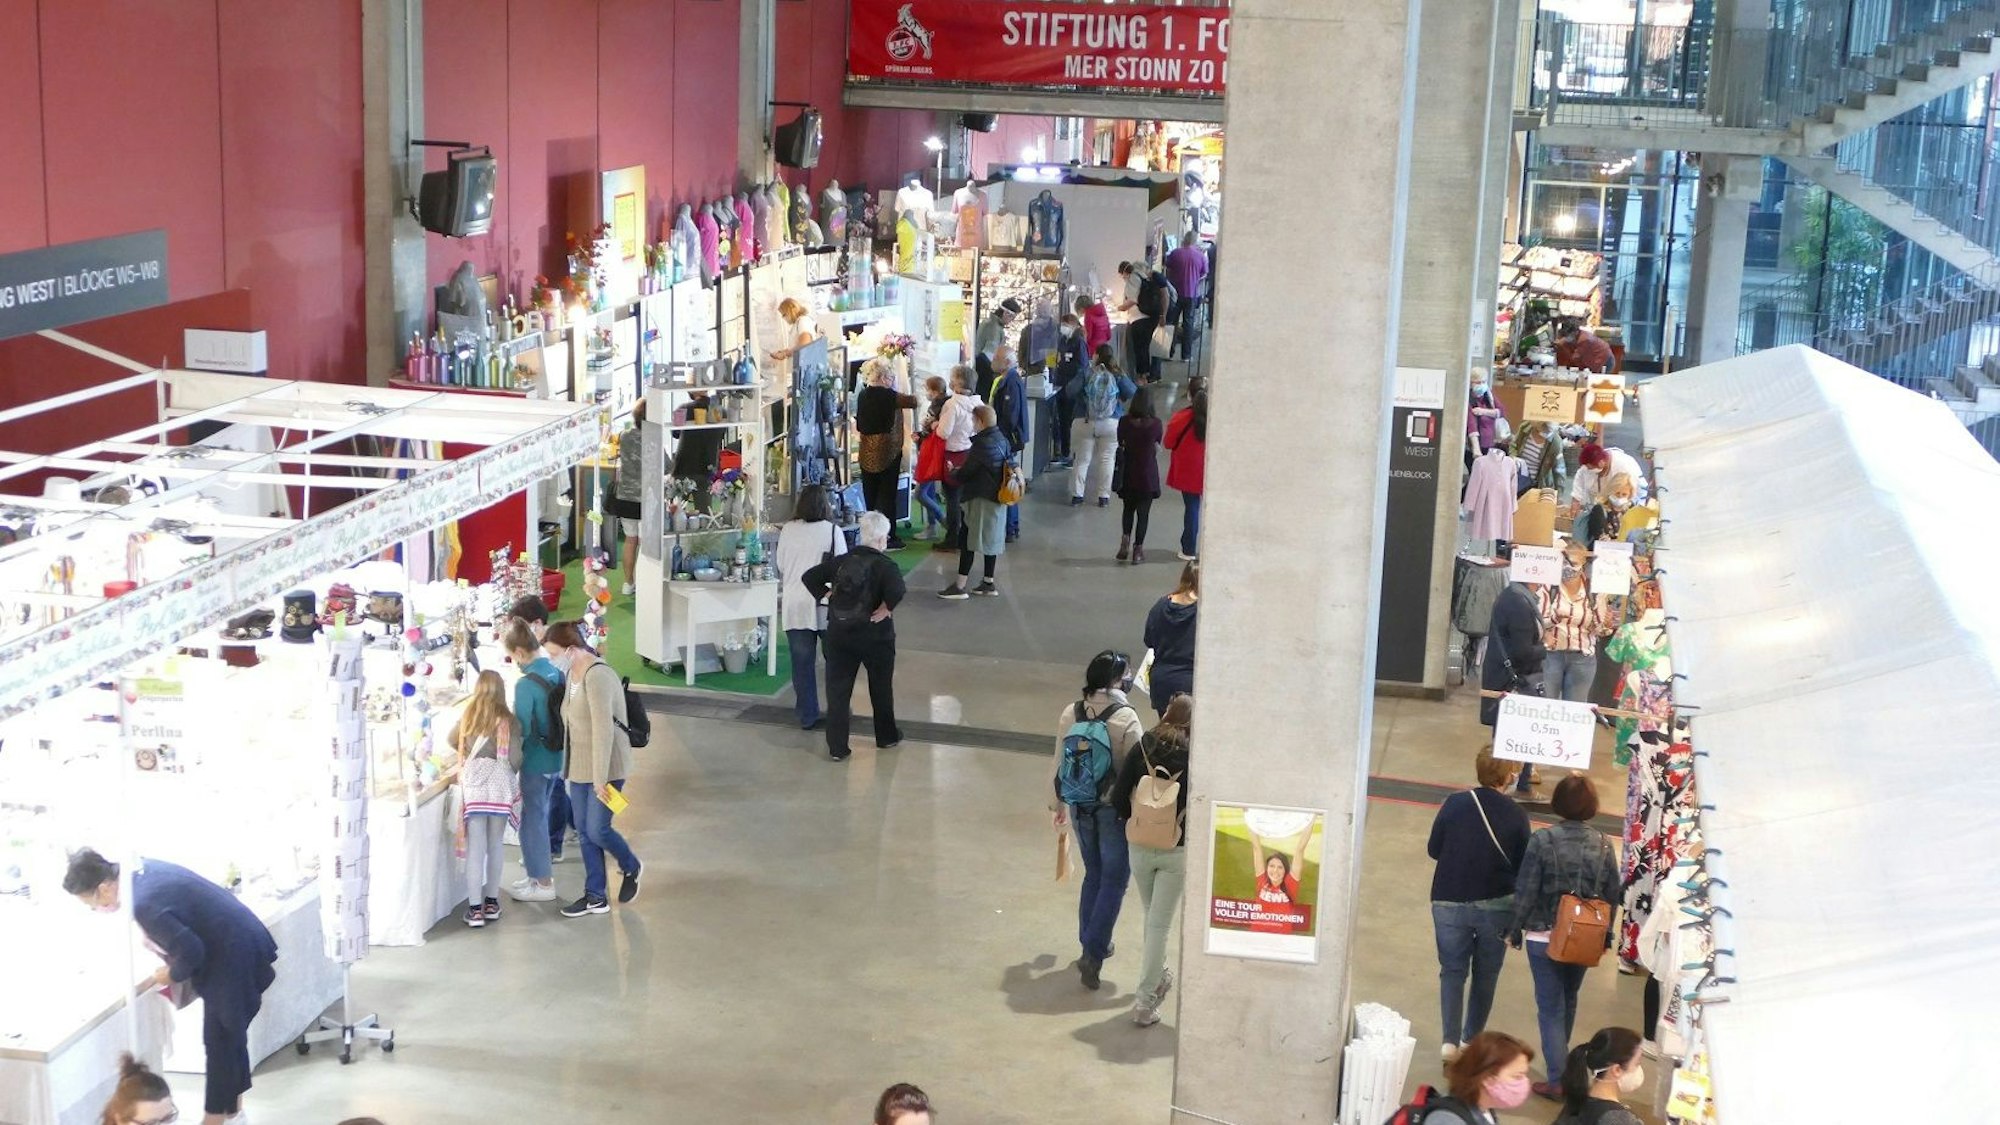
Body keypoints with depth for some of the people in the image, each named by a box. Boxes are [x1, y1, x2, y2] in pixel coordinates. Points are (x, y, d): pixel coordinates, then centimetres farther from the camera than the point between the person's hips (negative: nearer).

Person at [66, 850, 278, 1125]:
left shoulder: (145, 906, -27)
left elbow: (191, 952, -23)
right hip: (243, 940, 10)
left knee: (219, 1042, 3)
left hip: (232, 958, -10)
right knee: (230, 1034, 21)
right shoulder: (142, 868, 1)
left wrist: (171, 975, -4)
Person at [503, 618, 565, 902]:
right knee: (540, 815, 21)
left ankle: (543, 883, 12)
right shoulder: (556, 673, 0)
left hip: (535, 762, -7)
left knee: (532, 819, 5)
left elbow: (521, 730, -21)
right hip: (557, 759, 7)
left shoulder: (526, 684, -22)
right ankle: (540, 869, 32)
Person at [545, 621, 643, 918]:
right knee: (584, 832, 10)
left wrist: (600, 777, -24)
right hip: (579, 766, 9)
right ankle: (595, 898, 18)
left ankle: (631, 868, 24)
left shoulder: (597, 677, -23)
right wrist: (568, 763, 16)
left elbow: (603, 730, -25)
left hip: (606, 766, -9)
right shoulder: (571, 674, 7)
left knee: (597, 830, -4)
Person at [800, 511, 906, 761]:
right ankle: (886, 736, 34)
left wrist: (827, 596, 4)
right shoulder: (885, 565, -13)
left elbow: (809, 577, 2)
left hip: (839, 633, 3)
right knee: (881, 687, 18)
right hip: (875, 635, -3)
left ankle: (837, 747, 3)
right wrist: (885, 609, -17)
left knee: (837, 690, 6)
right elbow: (896, 590, -32)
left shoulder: (842, 561, 2)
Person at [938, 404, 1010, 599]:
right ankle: (988, 583, 22)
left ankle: (960, 587, -4)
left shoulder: (982, 445, -20)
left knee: (967, 540, -4)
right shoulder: (1002, 441, 6)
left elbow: (965, 473, -16)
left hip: (981, 499, -9)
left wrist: (953, 472, 8)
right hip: (997, 498, 9)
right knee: (992, 538, 16)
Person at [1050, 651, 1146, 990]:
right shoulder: (1125, 718, -19)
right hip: (1115, 808, -5)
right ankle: (1093, 953, -1)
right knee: (1114, 880, 6)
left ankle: (1092, 944, 31)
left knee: (1093, 875, 22)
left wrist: (1057, 804, 19)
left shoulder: (1070, 714, -4)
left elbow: (1059, 764, 5)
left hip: (1080, 806, 5)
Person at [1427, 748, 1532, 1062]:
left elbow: (1433, 850, -1)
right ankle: (1472, 1040, 22)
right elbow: (1523, 867, -6)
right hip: (1496, 906, 0)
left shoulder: (1455, 804, -10)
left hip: (1450, 902, 0)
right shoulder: (1516, 815, -11)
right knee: (1486, 975, 16)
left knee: (1452, 971, 10)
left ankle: (1450, 1041, -2)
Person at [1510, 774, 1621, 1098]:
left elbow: (1525, 891, -13)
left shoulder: (1543, 840, -16)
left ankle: (1558, 1078, 2)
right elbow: (1612, 895, 2)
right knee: (1568, 1002, 23)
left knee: (1551, 1007, 5)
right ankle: (1561, 1063, 40)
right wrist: (1605, 936, 15)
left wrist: (1516, 931, 0)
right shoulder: (1602, 845, -5)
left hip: (1545, 937, -4)